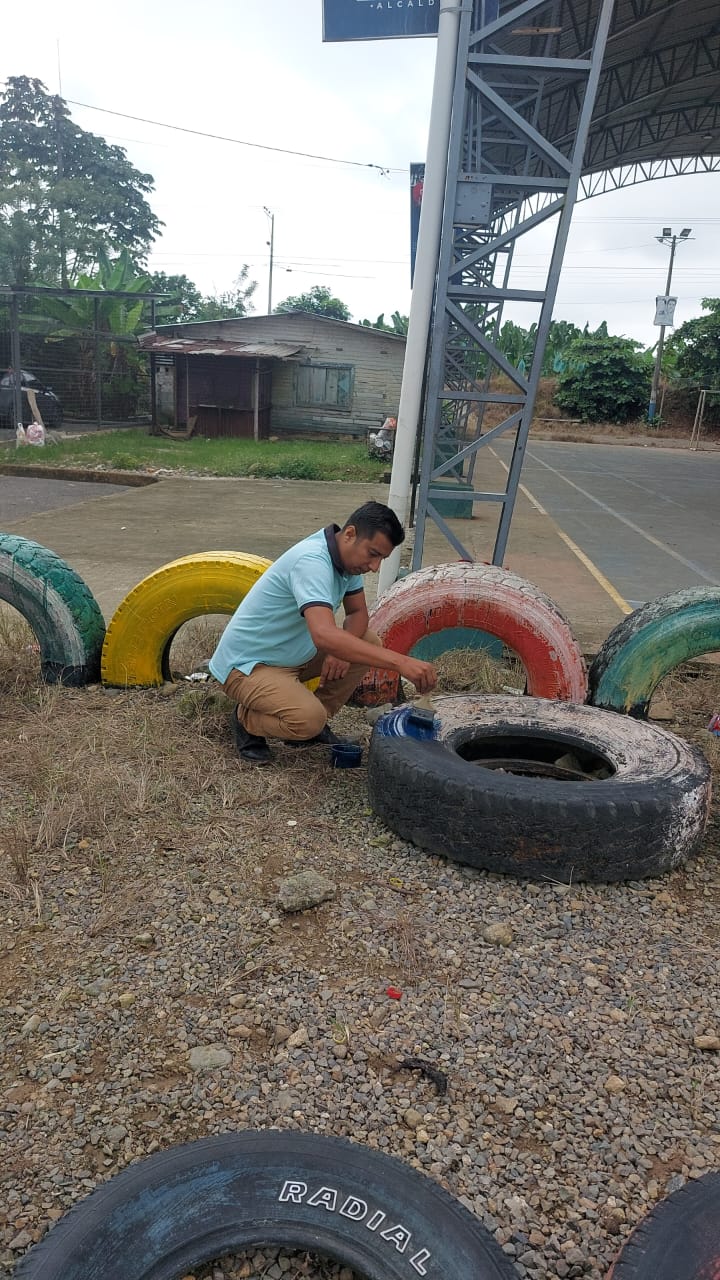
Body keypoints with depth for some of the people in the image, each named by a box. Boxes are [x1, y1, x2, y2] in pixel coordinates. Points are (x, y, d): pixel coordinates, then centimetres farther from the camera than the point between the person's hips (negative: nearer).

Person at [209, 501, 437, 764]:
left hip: (293, 654, 9)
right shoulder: (312, 561, -31)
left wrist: (341, 649, -15)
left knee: (369, 644, 0)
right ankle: (246, 719, 1)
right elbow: (324, 635, -45)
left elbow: (358, 613, 8)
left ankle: (313, 722, 11)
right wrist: (399, 662, -50)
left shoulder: (348, 556, -2)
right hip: (247, 664, -9)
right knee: (308, 719, -32)